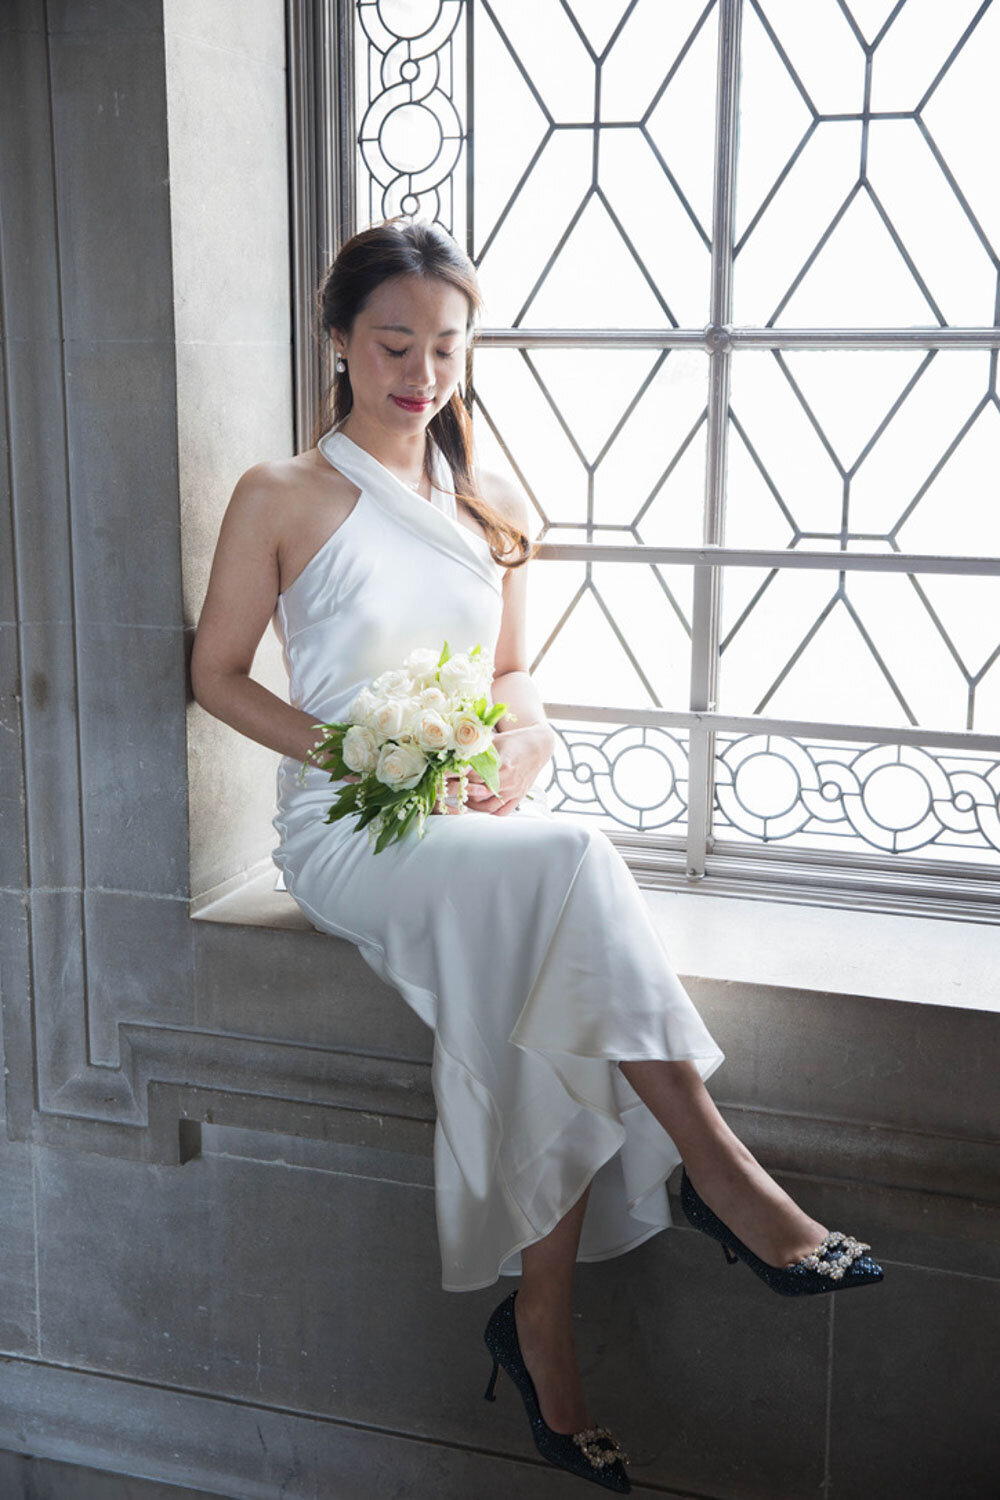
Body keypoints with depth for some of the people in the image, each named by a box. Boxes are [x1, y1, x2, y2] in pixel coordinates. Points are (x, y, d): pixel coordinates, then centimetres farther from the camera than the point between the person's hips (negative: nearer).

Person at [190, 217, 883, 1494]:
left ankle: (542, 1318, -17)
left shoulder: (494, 508, 16)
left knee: (564, 994, -29)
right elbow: (218, 673, 3)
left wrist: (518, 740, -4)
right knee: (567, 864, -33)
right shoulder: (282, 498, 2)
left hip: (485, 815, 4)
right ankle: (719, 1171, -24)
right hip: (347, 828, -4)